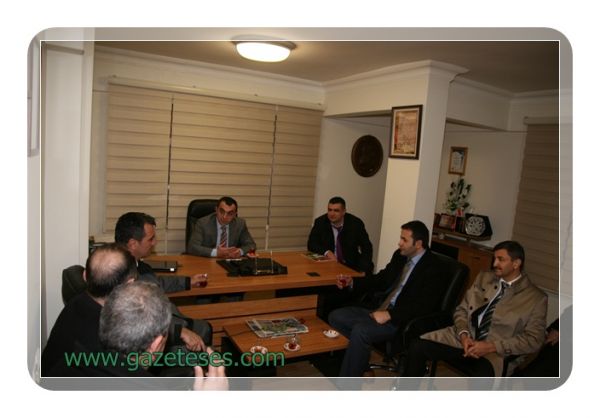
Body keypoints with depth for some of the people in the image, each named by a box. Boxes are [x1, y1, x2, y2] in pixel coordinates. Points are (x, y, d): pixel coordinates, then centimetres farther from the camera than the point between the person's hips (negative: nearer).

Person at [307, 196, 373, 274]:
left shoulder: (355, 223, -8)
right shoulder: (320, 222, -6)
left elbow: (367, 247, -3)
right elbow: (311, 244, -4)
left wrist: (363, 270, -17)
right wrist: (327, 252, -23)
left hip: (351, 265, 0)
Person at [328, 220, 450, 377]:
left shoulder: (433, 271, -11)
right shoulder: (400, 255, 11)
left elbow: (422, 307, -20)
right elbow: (380, 279, 18)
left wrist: (389, 315, -24)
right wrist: (352, 283, 4)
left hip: (398, 320, -8)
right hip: (377, 309, 8)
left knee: (360, 330, -30)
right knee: (335, 317, -6)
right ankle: (360, 360, 7)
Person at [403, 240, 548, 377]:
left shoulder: (536, 298, 3)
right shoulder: (483, 277, 14)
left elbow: (533, 339, -2)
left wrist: (491, 347, -13)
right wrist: (463, 334, -8)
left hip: (494, 352, -3)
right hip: (464, 339, 4)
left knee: (482, 378, -38)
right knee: (417, 346, -20)